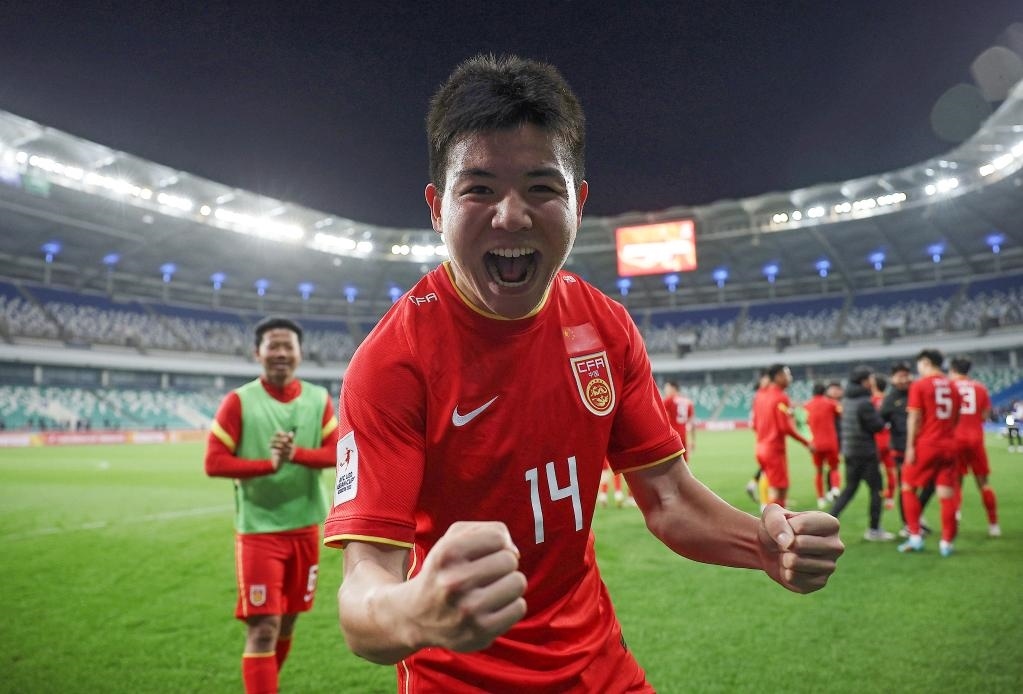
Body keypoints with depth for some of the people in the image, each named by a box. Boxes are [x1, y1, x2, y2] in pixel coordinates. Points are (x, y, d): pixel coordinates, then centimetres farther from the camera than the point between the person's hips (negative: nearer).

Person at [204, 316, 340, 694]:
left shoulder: (318, 398, 2)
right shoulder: (239, 401, -7)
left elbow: (339, 451, -5)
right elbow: (214, 462, -12)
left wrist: (297, 454, -23)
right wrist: (269, 464, -24)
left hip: (305, 527, 4)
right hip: (258, 529, -4)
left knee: (287, 621, 19)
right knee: (262, 629, -6)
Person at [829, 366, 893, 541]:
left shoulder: (846, 400, 10)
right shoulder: (865, 403, -17)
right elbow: (877, 425, -15)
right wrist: (880, 417, 2)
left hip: (849, 451, 8)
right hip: (865, 452, -8)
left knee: (850, 488, 15)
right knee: (875, 489, 5)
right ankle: (874, 530, 11)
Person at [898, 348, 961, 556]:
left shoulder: (919, 385, -7)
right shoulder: (952, 386, 9)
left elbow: (914, 418, -11)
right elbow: (956, 419, 14)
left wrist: (910, 447, -8)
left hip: (925, 445, -5)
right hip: (948, 445, 5)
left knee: (908, 487, 8)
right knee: (946, 493, 6)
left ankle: (915, 537, 6)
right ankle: (946, 543, 8)